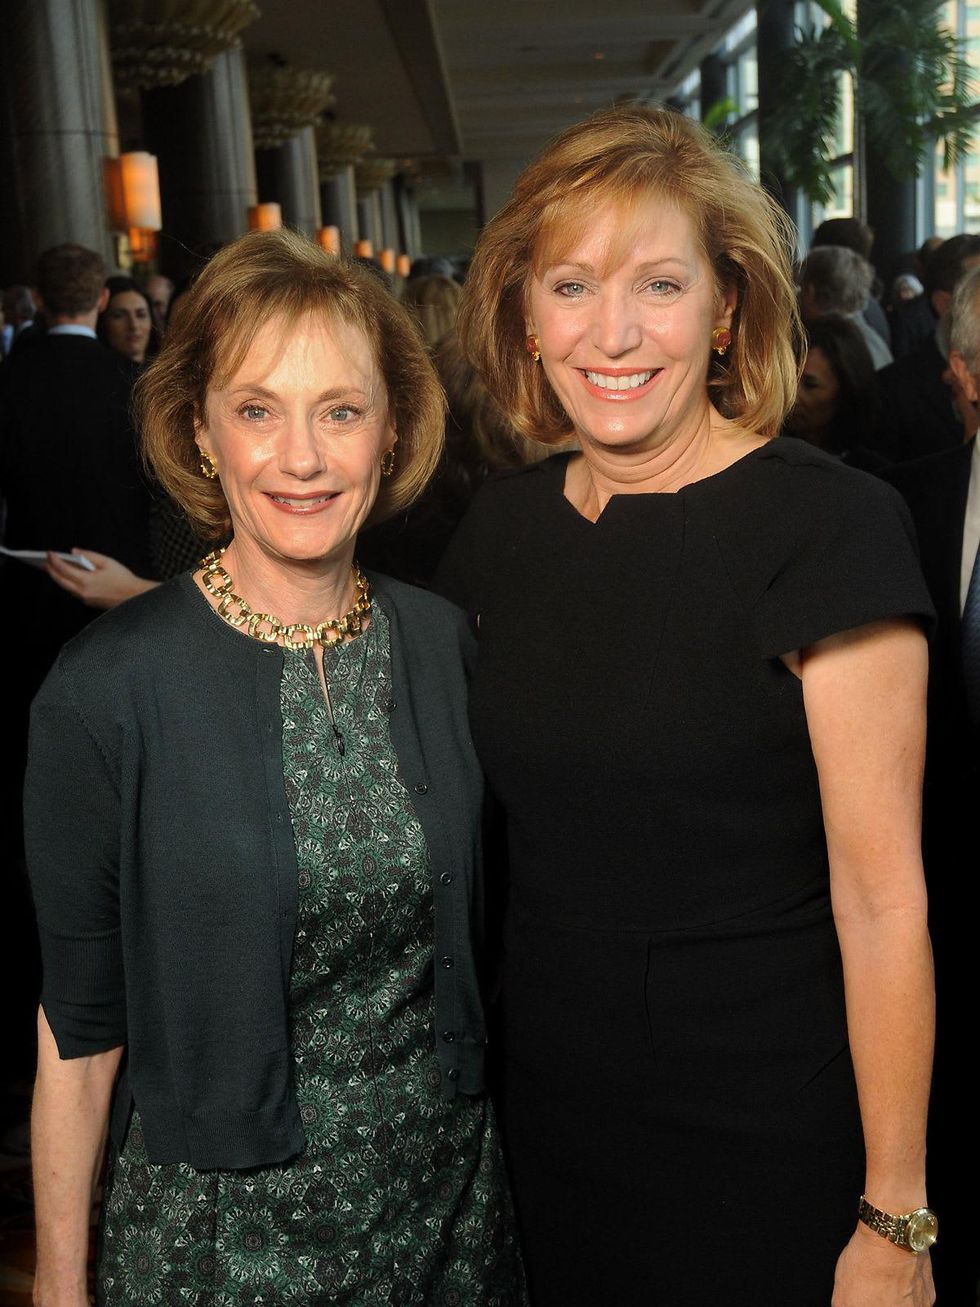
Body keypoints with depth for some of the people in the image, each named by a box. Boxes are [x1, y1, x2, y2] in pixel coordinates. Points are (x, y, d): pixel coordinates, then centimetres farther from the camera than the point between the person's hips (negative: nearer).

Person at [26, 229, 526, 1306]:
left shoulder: (445, 643, -5)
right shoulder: (108, 689, -17)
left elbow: (466, 927, 6)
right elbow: (78, 1025, -10)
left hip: (450, 1184, 4)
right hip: (224, 1218, -3)